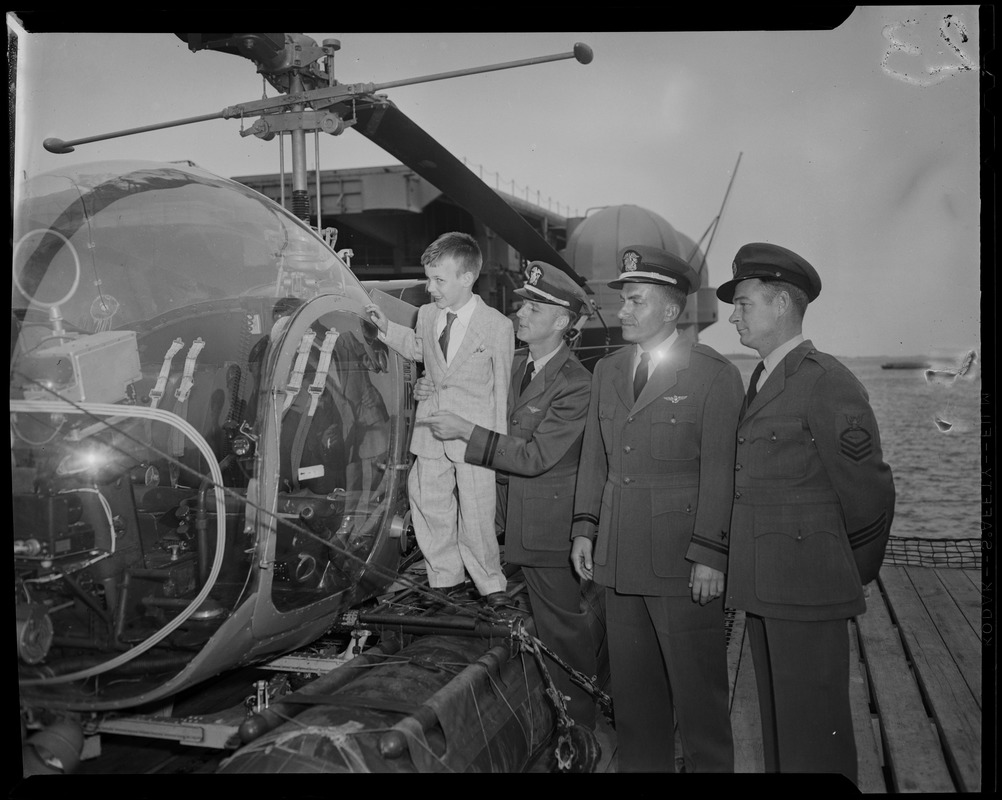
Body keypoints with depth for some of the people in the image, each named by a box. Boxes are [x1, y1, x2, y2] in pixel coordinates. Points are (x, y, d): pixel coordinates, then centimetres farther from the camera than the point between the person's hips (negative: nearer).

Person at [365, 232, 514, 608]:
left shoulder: (498, 326, -9)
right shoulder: (426, 314, 3)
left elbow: (502, 386, -3)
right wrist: (387, 327, 11)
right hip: (430, 430, 5)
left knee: (475, 515, 1)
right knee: (428, 506, 11)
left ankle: (489, 584, 23)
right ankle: (446, 578, 30)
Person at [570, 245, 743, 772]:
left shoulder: (714, 374, -6)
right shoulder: (606, 372, 12)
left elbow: (719, 471, -10)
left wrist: (709, 554, -13)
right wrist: (584, 527, 7)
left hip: (683, 561, -5)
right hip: (621, 557, 6)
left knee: (696, 690, 5)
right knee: (632, 687, 15)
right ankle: (640, 764, 30)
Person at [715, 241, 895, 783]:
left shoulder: (827, 382, -12)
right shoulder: (760, 381, 15)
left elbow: (868, 489, -10)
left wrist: (855, 570, 2)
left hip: (808, 590, -8)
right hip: (762, 587, 8)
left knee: (813, 734, 1)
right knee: (777, 724, 17)